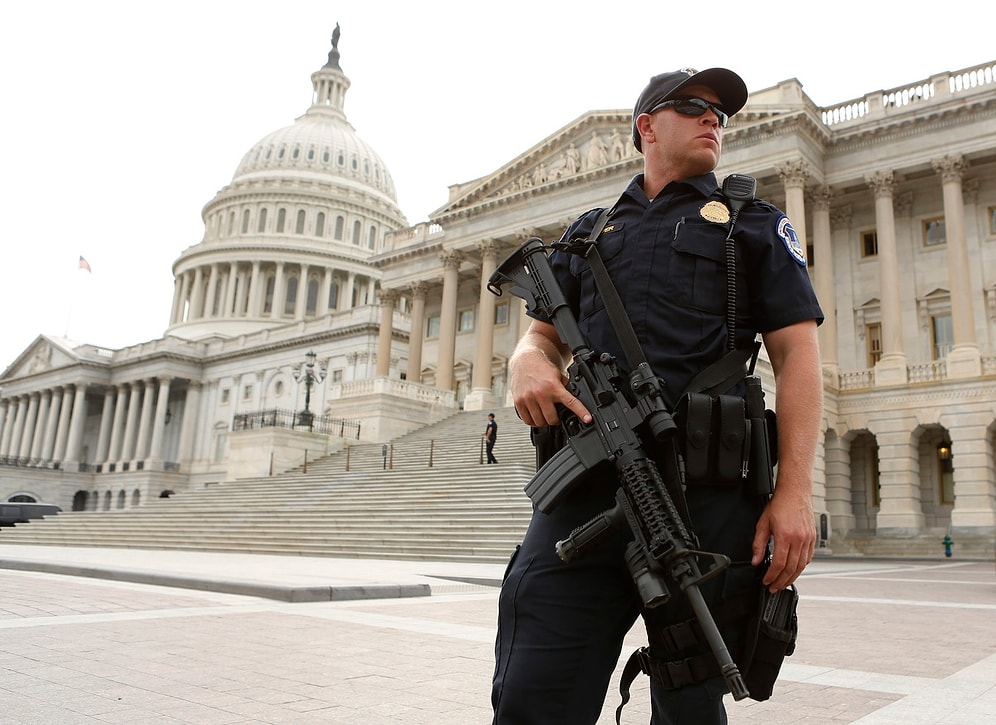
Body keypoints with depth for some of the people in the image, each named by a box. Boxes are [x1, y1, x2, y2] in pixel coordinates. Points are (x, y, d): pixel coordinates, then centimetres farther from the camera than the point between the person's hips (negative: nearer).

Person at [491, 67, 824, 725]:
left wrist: (796, 490, -9)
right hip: (586, 490, 2)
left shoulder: (754, 224, 15)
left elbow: (797, 352, 4)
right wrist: (528, 362, -5)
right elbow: (543, 332, 22)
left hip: (707, 494, -1)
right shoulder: (588, 232, 23)